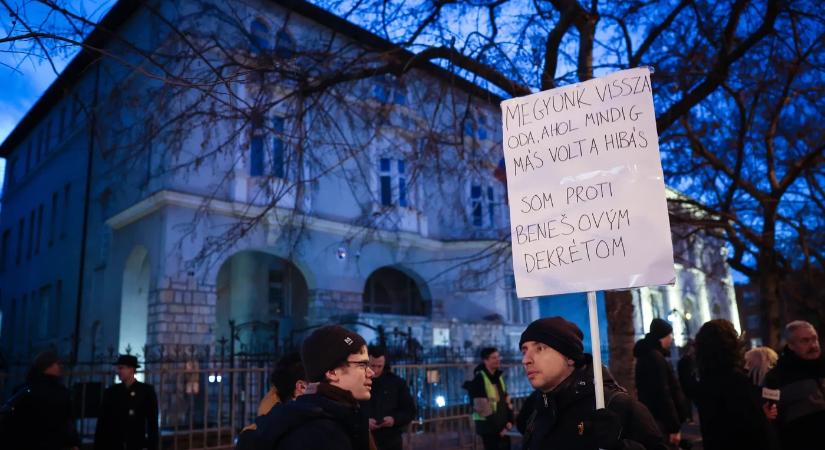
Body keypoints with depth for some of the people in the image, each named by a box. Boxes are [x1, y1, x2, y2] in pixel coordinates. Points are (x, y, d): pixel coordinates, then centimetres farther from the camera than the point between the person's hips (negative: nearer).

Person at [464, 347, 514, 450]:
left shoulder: (499, 377, 11)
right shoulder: (479, 379, -14)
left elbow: (506, 401, 12)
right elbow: (482, 407, -18)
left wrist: (509, 421, -1)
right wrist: (498, 427, -15)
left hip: (503, 425, 8)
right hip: (488, 426, -8)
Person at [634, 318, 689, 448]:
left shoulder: (647, 356, 16)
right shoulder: (656, 358, -16)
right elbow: (663, 394, -21)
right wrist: (674, 427, -21)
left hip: (653, 420, 10)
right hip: (662, 422, -10)